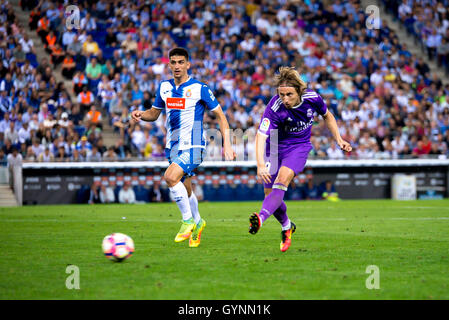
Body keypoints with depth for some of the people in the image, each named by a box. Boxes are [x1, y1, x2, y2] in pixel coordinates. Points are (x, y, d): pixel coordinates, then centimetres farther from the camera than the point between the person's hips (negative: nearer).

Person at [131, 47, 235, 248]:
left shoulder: (200, 89, -8)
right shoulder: (164, 88, 7)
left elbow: (220, 116, -3)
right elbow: (154, 113, 19)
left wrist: (227, 144, -10)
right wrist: (141, 114, -4)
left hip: (193, 146, -6)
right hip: (173, 147, 6)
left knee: (170, 177, -26)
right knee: (185, 191, 14)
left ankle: (188, 220, -10)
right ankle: (197, 222, 40)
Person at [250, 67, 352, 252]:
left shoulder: (312, 98, -17)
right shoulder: (274, 107, -28)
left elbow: (327, 116, 7)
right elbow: (261, 136, -37)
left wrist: (339, 140, 5)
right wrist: (260, 165, -50)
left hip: (300, 146, 0)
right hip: (275, 147, 0)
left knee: (282, 179, -27)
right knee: (269, 193, 1)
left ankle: (261, 218, -46)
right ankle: (286, 226, 30)